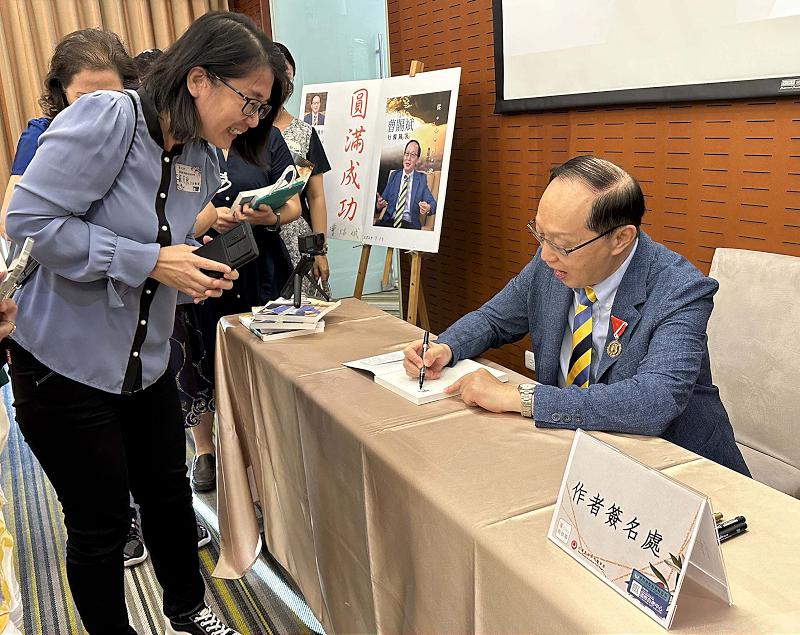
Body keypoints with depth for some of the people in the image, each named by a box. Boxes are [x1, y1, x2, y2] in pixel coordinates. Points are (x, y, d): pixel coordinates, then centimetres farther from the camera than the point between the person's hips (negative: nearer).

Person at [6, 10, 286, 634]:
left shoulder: (202, 160, 2)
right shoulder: (107, 117, -21)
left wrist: (201, 264, -8)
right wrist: (152, 262, -27)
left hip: (146, 361, 7)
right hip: (66, 365, -7)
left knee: (170, 496, 19)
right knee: (102, 523, 7)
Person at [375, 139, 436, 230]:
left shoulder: (422, 178, 9)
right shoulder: (394, 175, 15)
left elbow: (432, 202, 1)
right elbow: (384, 198, 12)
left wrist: (428, 208, -23)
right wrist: (379, 205, -13)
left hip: (410, 224, -2)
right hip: (390, 221, 2)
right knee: (377, 224, -30)